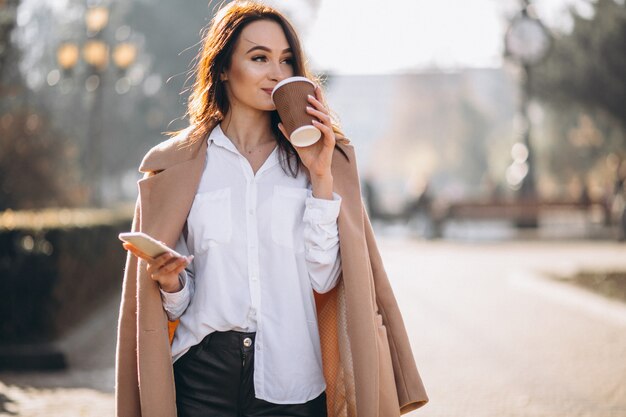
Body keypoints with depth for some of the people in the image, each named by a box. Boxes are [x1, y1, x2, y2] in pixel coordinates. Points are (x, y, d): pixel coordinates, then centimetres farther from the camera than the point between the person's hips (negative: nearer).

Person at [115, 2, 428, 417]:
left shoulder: (327, 160, 6)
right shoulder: (176, 165, 4)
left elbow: (324, 279, -5)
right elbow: (177, 303, 6)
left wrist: (321, 176, -10)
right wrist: (170, 284, -14)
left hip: (294, 383, 1)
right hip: (203, 379, 0)